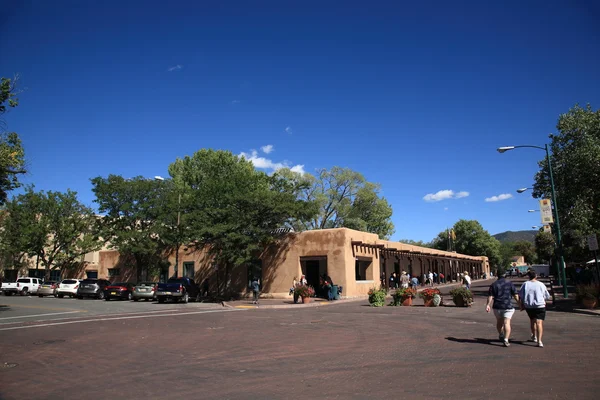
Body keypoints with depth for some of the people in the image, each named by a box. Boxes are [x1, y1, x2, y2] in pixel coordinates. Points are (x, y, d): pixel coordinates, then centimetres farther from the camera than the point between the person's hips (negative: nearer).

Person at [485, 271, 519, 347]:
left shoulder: (493, 285, 1)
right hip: (508, 306, -2)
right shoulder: (510, 283, -2)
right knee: (507, 323, -5)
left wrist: (487, 305, -3)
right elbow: (515, 295, -3)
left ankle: (501, 336, 39)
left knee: (499, 322, 20)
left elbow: (490, 296, -5)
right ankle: (506, 340, -15)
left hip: (497, 307, 2)